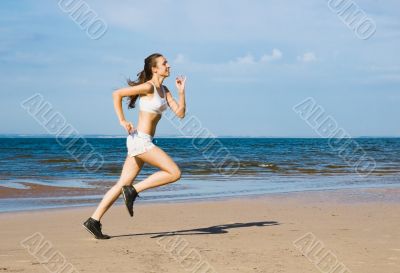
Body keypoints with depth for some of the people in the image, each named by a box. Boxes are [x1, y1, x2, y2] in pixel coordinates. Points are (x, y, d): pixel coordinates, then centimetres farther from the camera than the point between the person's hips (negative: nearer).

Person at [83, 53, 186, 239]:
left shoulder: (164, 90, 14)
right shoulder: (148, 87, -11)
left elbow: (180, 113, 10)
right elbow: (117, 94, -12)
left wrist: (181, 91, 1)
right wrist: (122, 121, -12)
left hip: (144, 142, 9)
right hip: (140, 140, -9)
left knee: (123, 185, 8)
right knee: (174, 173, -13)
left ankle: (94, 221, 10)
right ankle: (134, 191, -6)